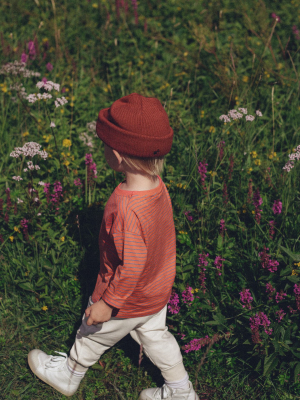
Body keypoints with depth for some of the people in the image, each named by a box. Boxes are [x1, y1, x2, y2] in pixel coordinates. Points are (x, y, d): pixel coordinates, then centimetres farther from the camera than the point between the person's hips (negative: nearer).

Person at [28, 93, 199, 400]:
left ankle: (68, 375, 48)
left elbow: (132, 267, -32)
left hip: (127, 300, -6)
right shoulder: (158, 186, -13)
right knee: (156, 337, 27)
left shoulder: (127, 209, -39)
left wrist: (107, 303, -18)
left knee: (93, 335, 20)